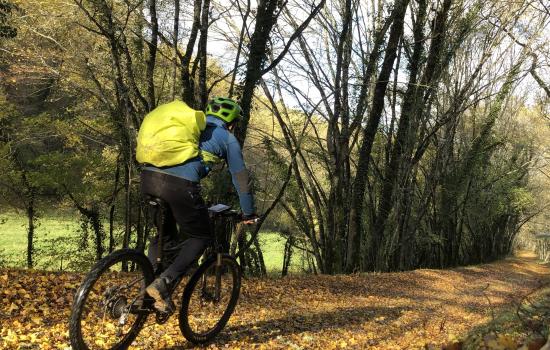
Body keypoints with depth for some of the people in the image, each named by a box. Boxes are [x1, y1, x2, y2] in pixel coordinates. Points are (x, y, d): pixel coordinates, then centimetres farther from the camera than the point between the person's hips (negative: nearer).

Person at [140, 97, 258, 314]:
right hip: (180, 183, -6)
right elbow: (240, 178, 22)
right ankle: (163, 283, -2)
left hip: (148, 176, 6)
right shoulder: (227, 138, 19)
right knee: (201, 237, 13)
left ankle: (146, 293, 20)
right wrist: (249, 214, 34)